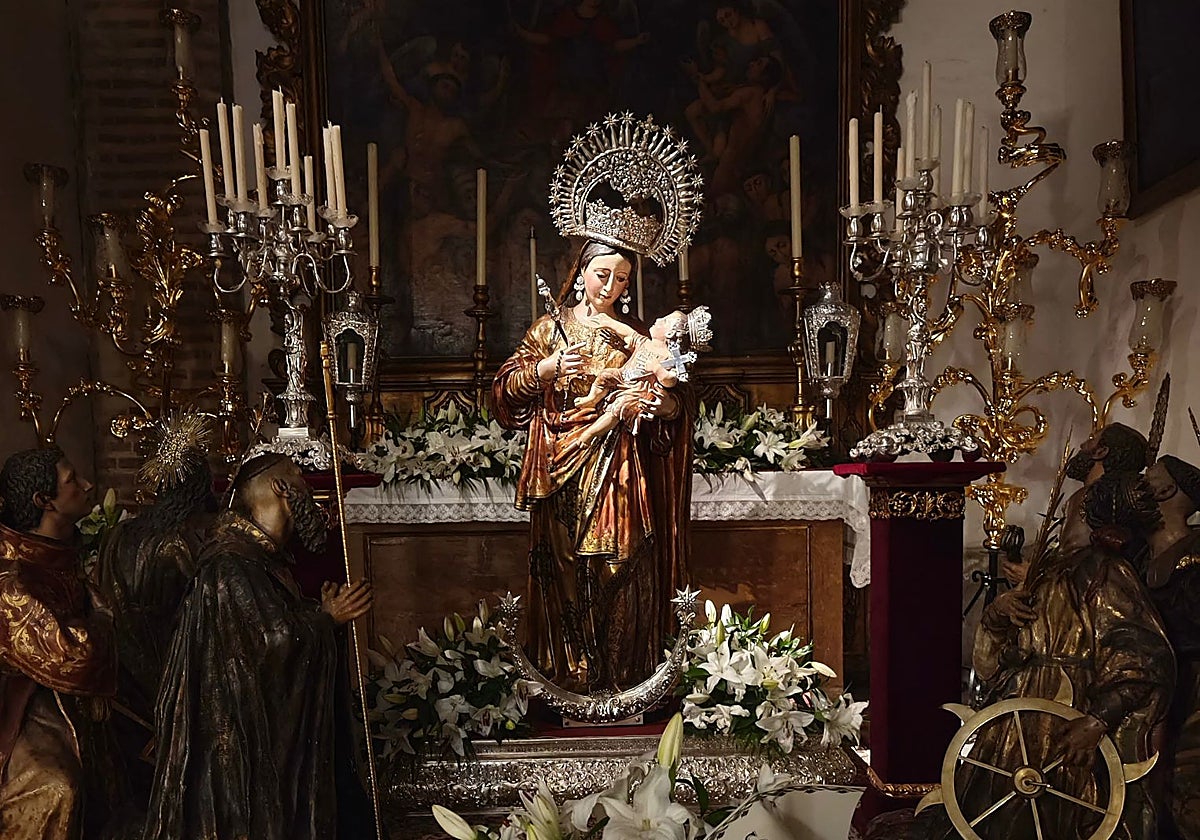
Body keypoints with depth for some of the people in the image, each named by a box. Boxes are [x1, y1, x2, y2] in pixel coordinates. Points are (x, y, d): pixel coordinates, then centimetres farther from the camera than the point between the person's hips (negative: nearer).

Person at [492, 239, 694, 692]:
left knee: (621, 569, -3)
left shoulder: (635, 337, 9)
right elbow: (506, 387, 6)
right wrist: (546, 368, -11)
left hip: (618, 471, 0)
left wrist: (667, 404, -14)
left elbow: (678, 399, 9)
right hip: (561, 471, 0)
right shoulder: (550, 328, 9)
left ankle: (621, 678, 8)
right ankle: (568, 676, 13)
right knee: (564, 571, 2)